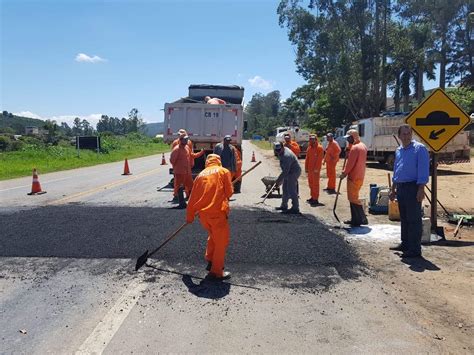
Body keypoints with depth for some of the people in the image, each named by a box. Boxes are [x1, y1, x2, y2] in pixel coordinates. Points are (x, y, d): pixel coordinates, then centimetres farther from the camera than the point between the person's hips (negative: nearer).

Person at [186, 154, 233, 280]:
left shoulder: (201, 174, 15)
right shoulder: (224, 171, 5)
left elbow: (192, 197, 15)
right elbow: (229, 192, 1)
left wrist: (190, 216, 24)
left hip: (202, 213, 5)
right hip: (218, 212, -5)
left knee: (213, 236, 28)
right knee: (221, 242, 8)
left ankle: (210, 260, 32)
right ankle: (217, 271, 13)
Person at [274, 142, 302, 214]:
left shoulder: (286, 156, -29)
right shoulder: (281, 152, 4)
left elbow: (285, 171, -30)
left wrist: (279, 180, -27)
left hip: (294, 172, -11)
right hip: (289, 172, 11)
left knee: (291, 191, -10)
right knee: (285, 189, 17)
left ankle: (295, 208, -4)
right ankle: (284, 206, 29)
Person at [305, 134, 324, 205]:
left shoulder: (319, 148, -9)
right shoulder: (309, 148, 12)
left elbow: (319, 159, -15)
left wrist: (316, 169, -19)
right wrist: (306, 168, 8)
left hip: (315, 170, -7)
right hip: (309, 169, 7)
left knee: (315, 184, -4)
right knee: (310, 183, 13)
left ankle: (315, 199, 0)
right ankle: (313, 197, 24)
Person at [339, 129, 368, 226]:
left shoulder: (355, 148, -18)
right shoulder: (363, 146, 14)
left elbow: (350, 163, -19)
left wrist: (344, 173, -9)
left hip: (354, 177, -10)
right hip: (360, 176, 10)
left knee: (353, 198, -4)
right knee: (353, 197, 16)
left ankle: (361, 219, -2)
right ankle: (355, 219, 21)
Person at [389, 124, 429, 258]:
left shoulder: (419, 149, -8)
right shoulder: (398, 151, 14)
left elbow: (423, 170, -14)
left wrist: (421, 189, -20)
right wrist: (393, 189, 20)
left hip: (413, 187, -8)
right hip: (401, 188, 8)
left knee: (414, 219, -4)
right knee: (404, 218, 16)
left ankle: (415, 249, 3)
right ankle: (405, 243, 28)